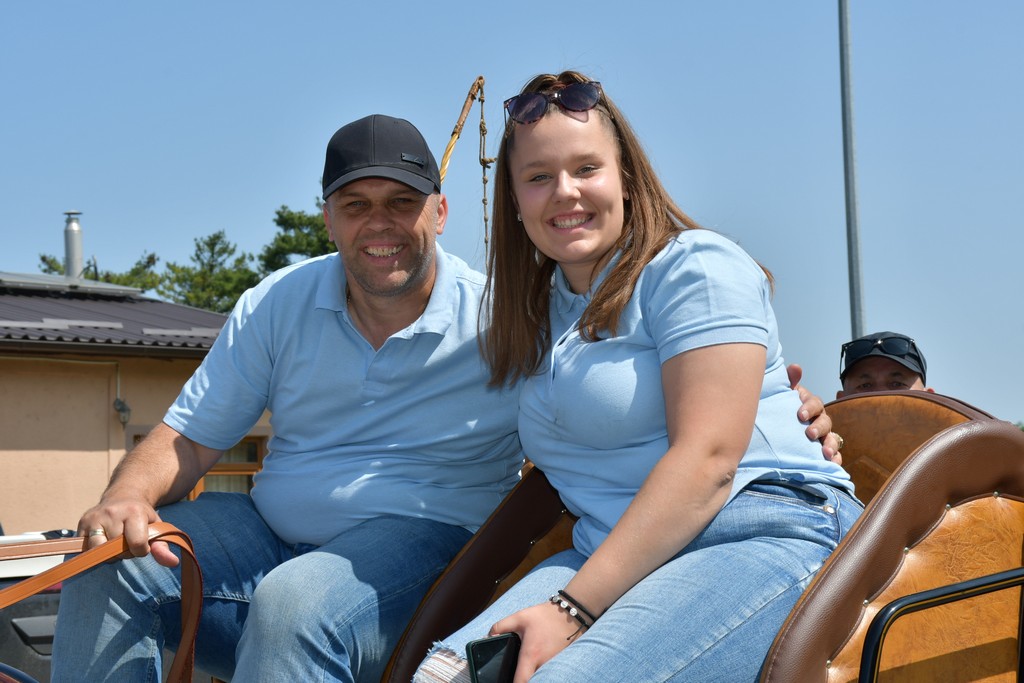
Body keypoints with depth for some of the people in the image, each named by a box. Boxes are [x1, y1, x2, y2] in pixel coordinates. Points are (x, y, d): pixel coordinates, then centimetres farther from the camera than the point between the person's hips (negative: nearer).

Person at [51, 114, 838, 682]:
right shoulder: (277, 306, 5)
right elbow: (186, 439, 7)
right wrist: (129, 499, -16)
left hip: (417, 548, -4)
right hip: (270, 532, 5)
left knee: (295, 602, -36)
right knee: (108, 571, -18)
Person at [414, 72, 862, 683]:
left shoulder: (696, 266, -4)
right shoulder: (540, 314, 19)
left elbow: (708, 458, -15)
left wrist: (573, 608, -19)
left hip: (766, 539, -6)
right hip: (613, 559, 6)